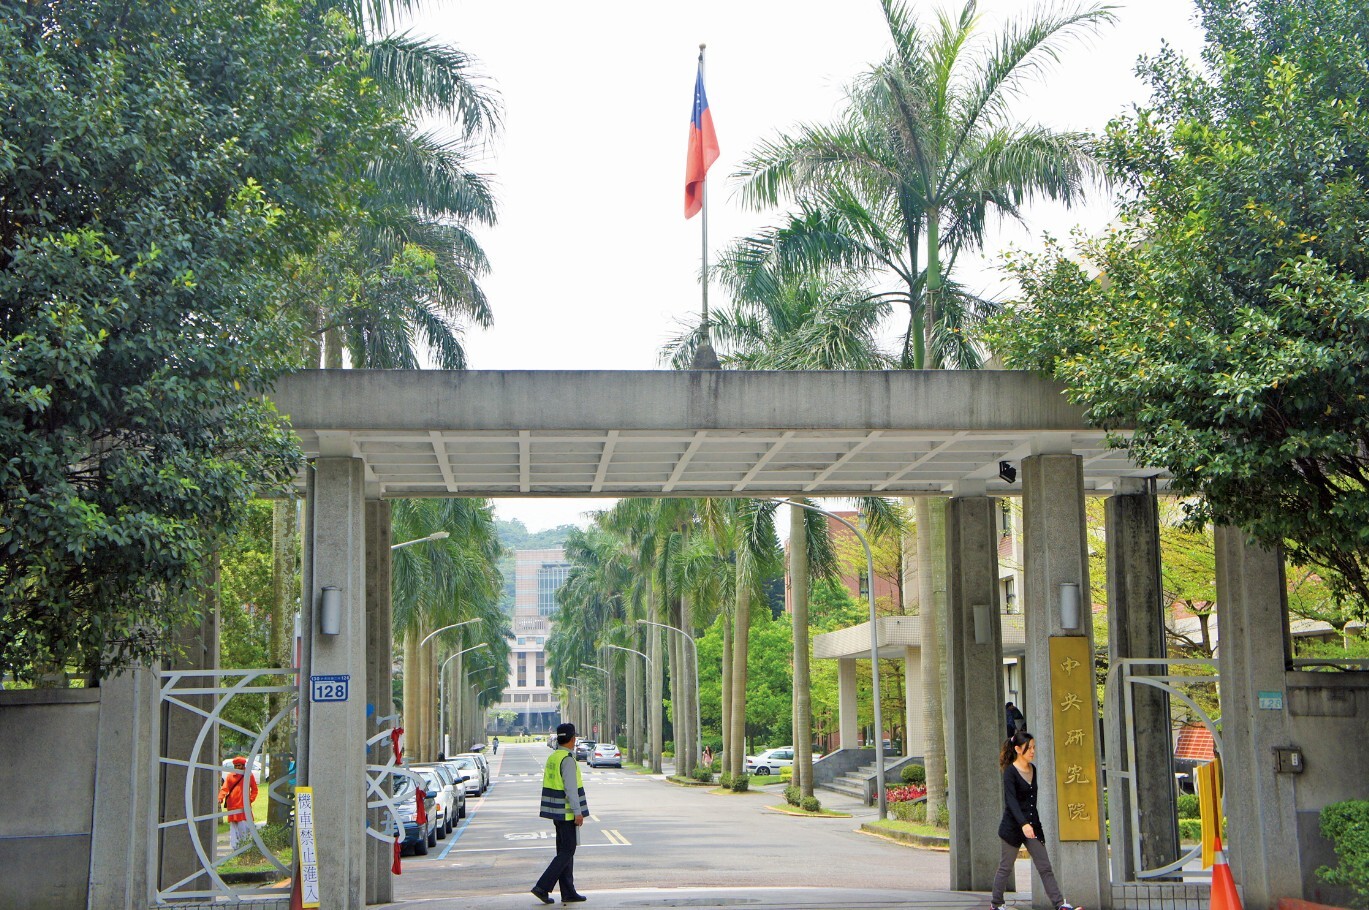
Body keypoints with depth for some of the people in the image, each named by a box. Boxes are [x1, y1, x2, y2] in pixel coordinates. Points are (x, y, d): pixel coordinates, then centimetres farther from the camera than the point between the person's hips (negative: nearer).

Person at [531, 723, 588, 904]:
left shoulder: (552, 757, 11)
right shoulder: (568, 759, -17)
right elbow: (570, 788, -22)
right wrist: (578, 812, -20)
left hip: (557, 812, 9)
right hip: (567, 813, -9)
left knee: (564, 851, 11)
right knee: (567, 852, -5)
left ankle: (568, 893, 14)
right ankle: (543, 887, -10)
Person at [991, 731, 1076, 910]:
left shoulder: (1033, 769, 8)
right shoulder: (1010, 772, -13)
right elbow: (1011, 800, -24)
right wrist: (1023, 824, -36)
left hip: (1033, 825, 6)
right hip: (1013, 826, -6)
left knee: (1045, 867, 0)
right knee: (1006, 867, 5)